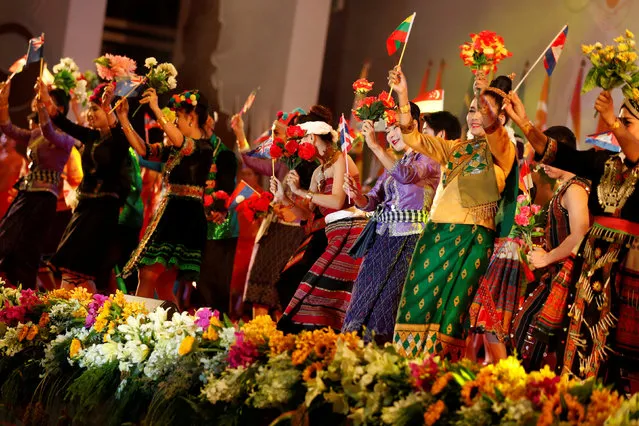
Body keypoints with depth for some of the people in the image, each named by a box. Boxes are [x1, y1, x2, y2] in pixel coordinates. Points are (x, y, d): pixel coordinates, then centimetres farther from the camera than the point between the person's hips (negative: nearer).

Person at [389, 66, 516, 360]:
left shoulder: (504, 151, 2)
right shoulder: (456, 149, 19)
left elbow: (492, 133, -20)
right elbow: (413, 139, 11)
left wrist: (486, 96, -36)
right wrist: (402, 96, 0)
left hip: (471, 238, -5)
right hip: (436, 233, 6)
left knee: (451, 308, -8)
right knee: (418, 300, 0)